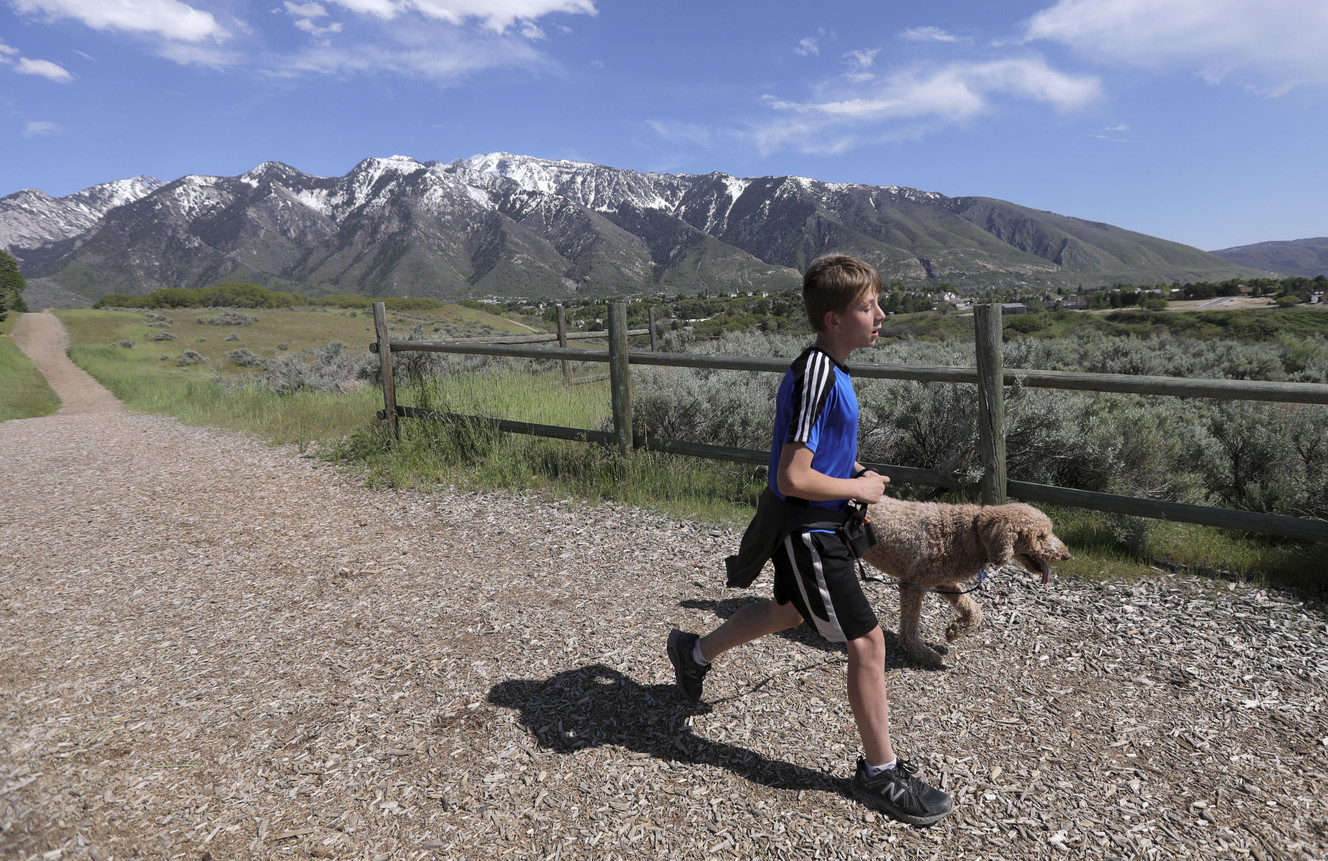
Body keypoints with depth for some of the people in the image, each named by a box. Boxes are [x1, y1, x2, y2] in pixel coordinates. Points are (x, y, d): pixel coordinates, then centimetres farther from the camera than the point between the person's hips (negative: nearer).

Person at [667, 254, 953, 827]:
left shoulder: (828, 369, 5)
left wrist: (852, 470, 8)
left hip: (805, 528, 10)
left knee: (788, 611, 29)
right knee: (867, 642, -2)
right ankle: (880, 774, 16)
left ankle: (695, 653, 49)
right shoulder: (817, 377, -27)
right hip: (807, 529, -10)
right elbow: (794, 478, -29)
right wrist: (860, 488, -16)